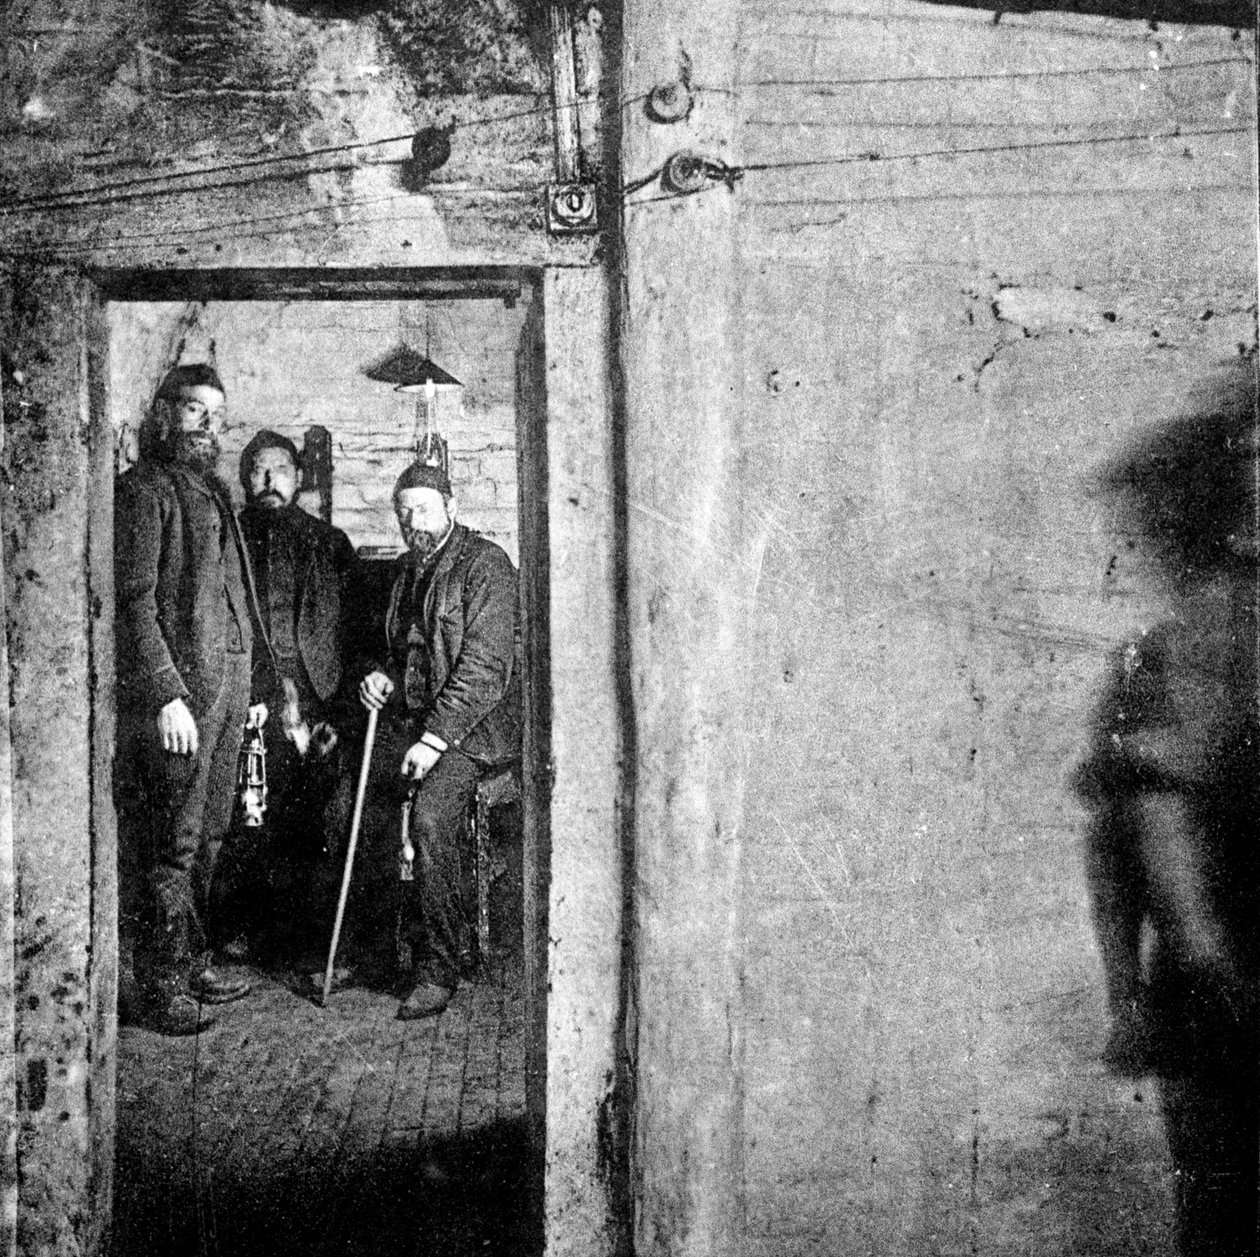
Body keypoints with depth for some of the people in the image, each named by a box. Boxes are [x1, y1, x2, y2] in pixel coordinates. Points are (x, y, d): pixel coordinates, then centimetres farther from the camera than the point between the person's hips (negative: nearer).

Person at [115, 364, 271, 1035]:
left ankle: (191, 961, 24)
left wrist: (254, 687, 18)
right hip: (174, 693, -8)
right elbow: (134, 602, -13)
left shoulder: (214, 493, 21)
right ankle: (156, 983, 5)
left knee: (207, 837, 13)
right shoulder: (142, 489, -5)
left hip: (227, 689, 8)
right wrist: (167, 695, -19)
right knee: (168, 844, -3)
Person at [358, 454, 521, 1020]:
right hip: (411, 718, 8)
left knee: (430, 817, -27)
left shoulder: (484, 563, -8)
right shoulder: (407, 570, 17)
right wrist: (384, 675, 5)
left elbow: (487, 665, -15)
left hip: (474, 724, -8)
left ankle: (439, 971, -15)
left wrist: (437, 737, -21)